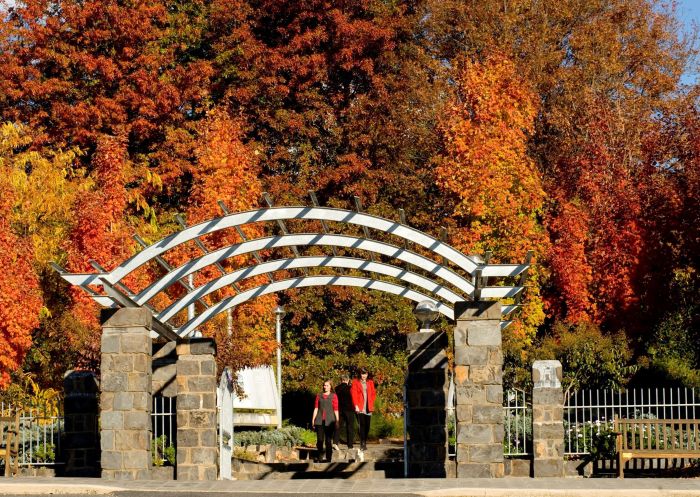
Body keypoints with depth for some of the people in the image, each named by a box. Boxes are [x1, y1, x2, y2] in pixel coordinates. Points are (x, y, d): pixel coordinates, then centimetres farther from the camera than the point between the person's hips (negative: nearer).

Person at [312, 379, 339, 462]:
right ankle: (319, 457, 7)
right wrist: (313, 419, 3)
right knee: (319, 439, 1)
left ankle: (328, 458, 6)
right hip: (320, 421, 2)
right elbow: (316, 408, 10)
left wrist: (337, 420, -1)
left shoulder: (333, 396, 5)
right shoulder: (319, 396, 11)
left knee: (328, 440, 0)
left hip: (329, 421, -2)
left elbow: (336, 409, 2)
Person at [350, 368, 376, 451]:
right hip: (360, 408, -4)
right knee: (362, 425, -13)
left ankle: (364, 443, 12)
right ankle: (362, 444, -15)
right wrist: (356, 405, -10)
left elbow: (373, 393, 18)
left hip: (368, 408, 4)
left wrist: (371, 403, 6)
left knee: (367, 426, 3)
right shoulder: (355, 382, 4)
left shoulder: (370, 383, 14)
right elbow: (353, 394, -1)